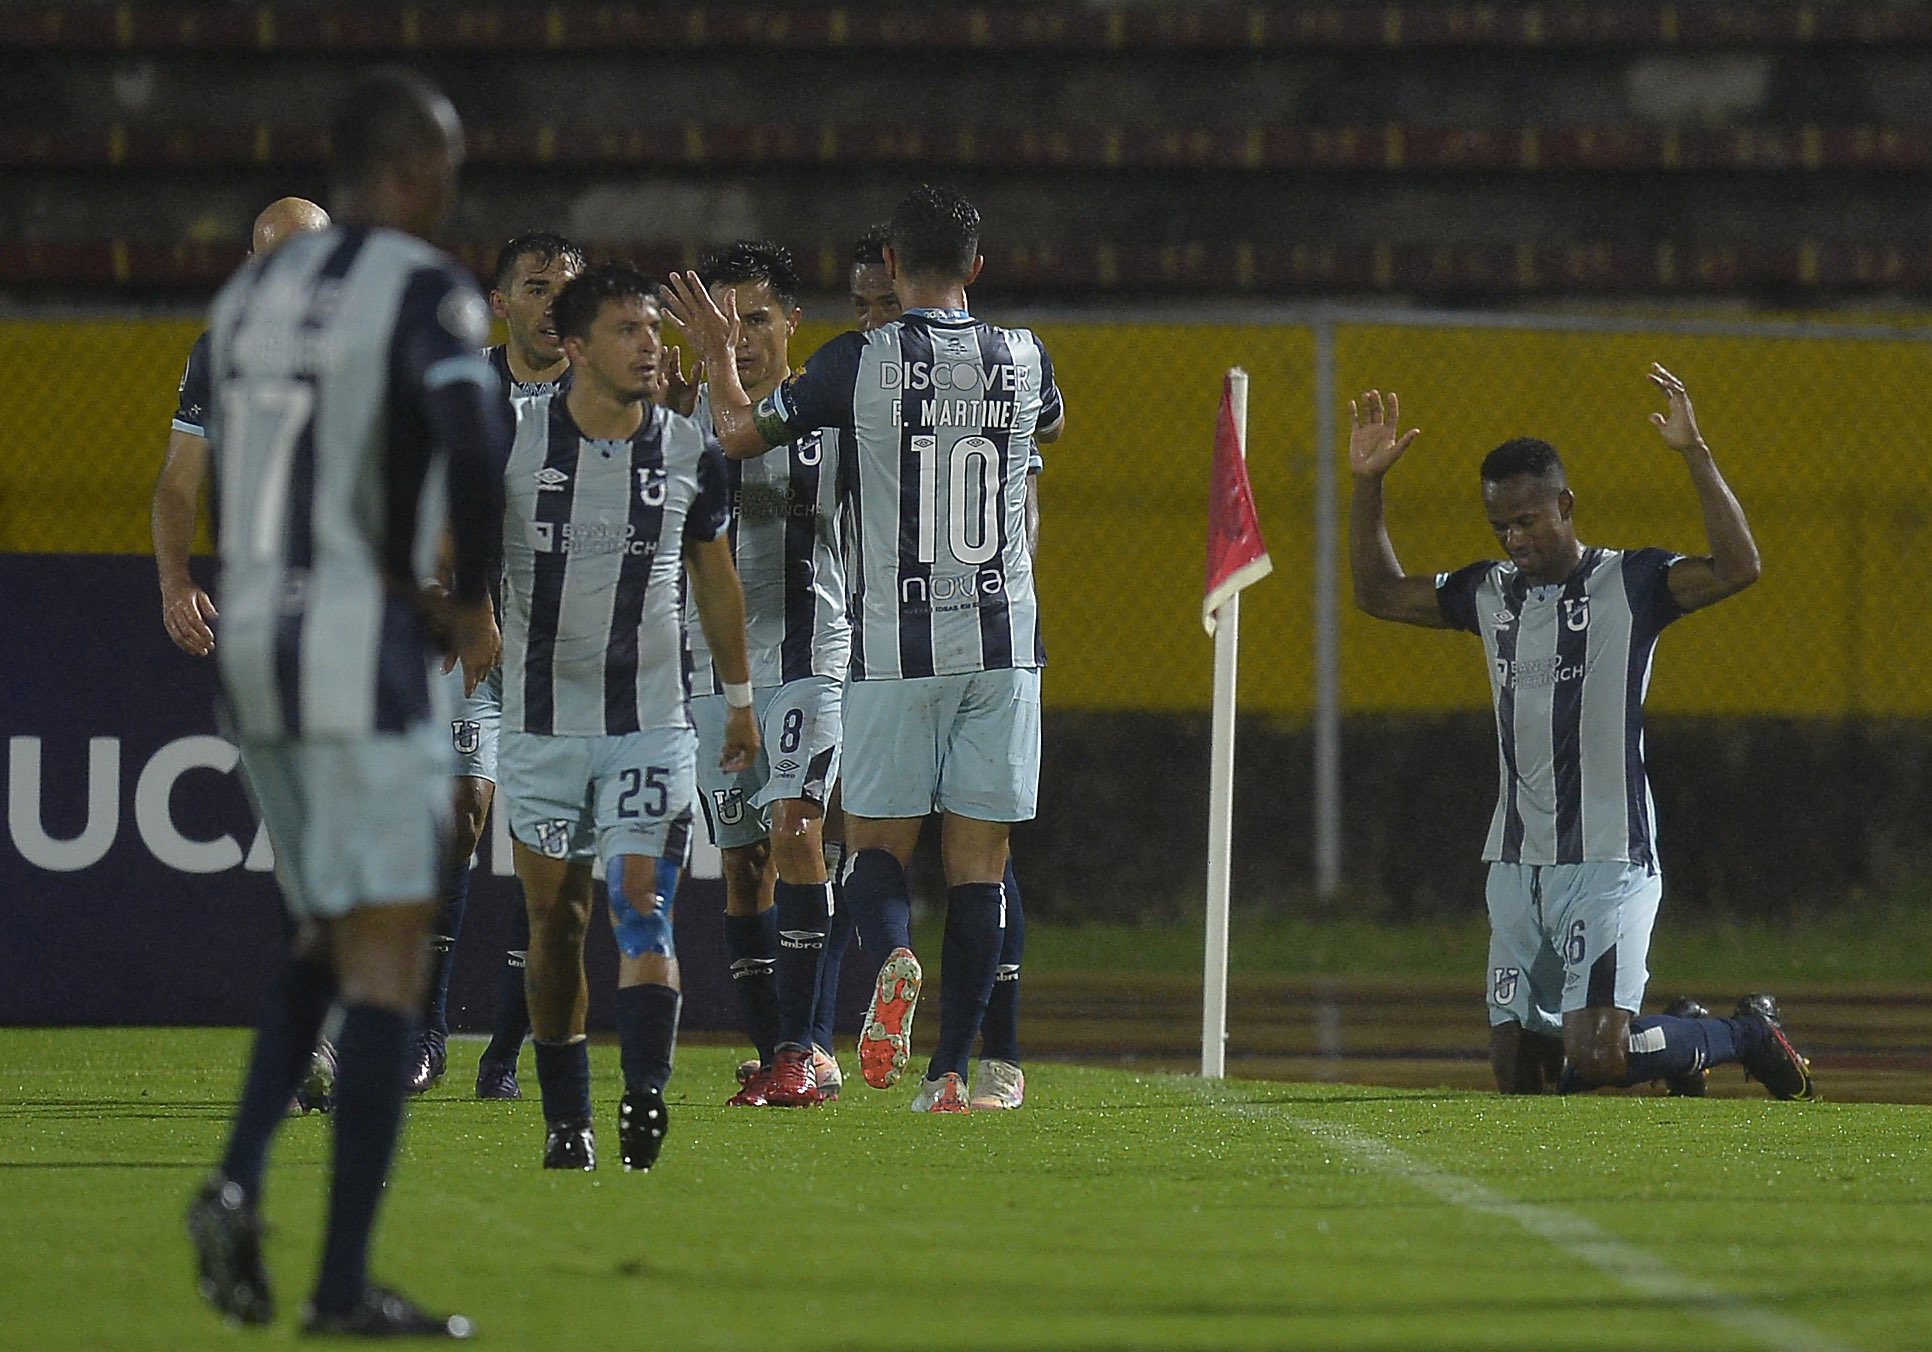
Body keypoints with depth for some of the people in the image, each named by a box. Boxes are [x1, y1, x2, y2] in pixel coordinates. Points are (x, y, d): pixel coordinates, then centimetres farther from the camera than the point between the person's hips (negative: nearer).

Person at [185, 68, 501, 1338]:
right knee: (386, 959, -3)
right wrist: (475, 600, -9)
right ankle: (346, 1281, -7)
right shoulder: (422, 289, -8)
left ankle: (240, 1182, -1)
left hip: (252, 651, 7)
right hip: (366, 657, -7)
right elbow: (475, 433, -25)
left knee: (328, 937, 21)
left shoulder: (252, 294, 15)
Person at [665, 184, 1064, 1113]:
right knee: (978, 862, 5)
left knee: (877, 842, 8)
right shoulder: (1023, 361, 3)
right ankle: (951, 1068, 0)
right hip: (1002, 644, 2)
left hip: (895, 646, -2)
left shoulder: (860, 362, -7)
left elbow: (740, 435, 2)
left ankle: (892, 956, -24)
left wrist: (717, 355, 20)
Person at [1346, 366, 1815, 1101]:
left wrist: (1695, 455, -26)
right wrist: (1367, 484, 14)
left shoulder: (1628, 582, -5)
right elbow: (1380, 592, 25)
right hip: (1517, 866, 7)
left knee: (1595, 1058, -17)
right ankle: (1666, 1035, 29)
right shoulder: (1490, 594, 13)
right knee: (1515, 1068, 6)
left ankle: (1747, 1034, 9)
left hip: (1607, 862, -7)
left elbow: (1737, 567, -20)